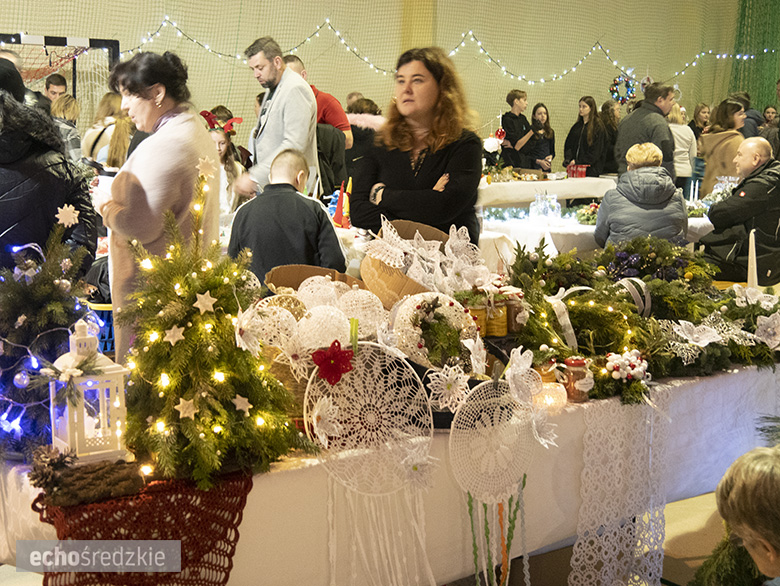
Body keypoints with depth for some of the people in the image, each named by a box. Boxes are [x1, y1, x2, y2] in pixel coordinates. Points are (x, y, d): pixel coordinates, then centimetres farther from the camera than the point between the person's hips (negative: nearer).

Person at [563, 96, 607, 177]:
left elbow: (595, 151, -9)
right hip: (575, 168, 5)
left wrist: (578, 162, -15)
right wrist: (568, 160, -6)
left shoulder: (598, 127, -3)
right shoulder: (577, 126, 17)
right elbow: (568, 145, 13)